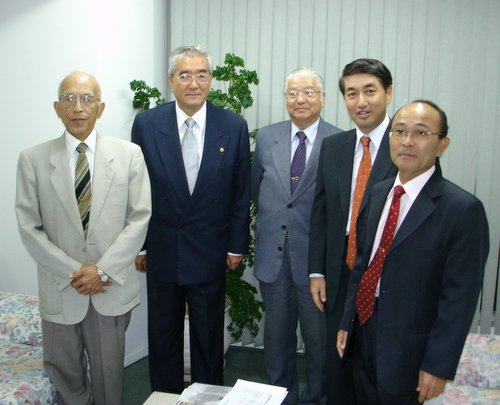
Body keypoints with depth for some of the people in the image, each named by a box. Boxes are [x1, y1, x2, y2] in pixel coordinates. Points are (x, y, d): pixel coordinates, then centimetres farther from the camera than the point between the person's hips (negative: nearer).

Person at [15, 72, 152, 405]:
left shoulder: (129, 154, -3)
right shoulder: (33, 159, -3)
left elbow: (139, 218, -5)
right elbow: (29, 227, -3)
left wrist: (103, 270, -12)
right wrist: (71, 272, -11)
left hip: (112, 287, 0)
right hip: (60, 289, 1)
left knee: (109, 373, 14)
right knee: (65, 375, 15)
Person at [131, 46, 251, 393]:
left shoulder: (234, 126, -6)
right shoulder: (146, 124, -5)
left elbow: (241, 192, -1)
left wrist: (237, 246, 0)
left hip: (210, 254, 0)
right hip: (161, 250, 1)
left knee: (209, 336, 15)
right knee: (163, 335, 16)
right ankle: (165, 394, 37)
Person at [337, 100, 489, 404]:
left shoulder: (463, 209, -18)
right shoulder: (377, 194, 3)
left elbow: (460, 297, -17)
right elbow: (362, 262, 8)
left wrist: (439, 366, -15)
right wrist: (347, 322, 8)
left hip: (408, 349, -6)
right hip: (364, 336, 6)